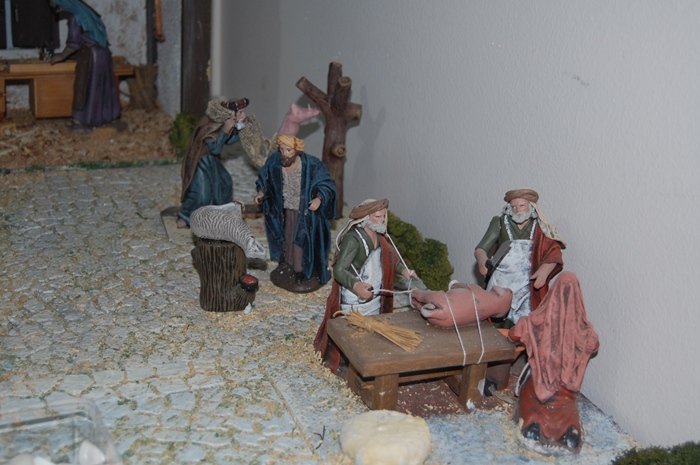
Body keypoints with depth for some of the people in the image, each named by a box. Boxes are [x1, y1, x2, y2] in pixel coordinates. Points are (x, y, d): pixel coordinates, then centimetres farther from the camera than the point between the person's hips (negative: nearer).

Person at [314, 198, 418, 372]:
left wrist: (403, 269, 1)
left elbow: (390, 256, 19)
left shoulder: (378, 236, 2)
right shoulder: (353, 239, -25)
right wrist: (356, 286, -48)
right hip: (354, 302, -8)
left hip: (374, 297, 8)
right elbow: (339, 270, -31)